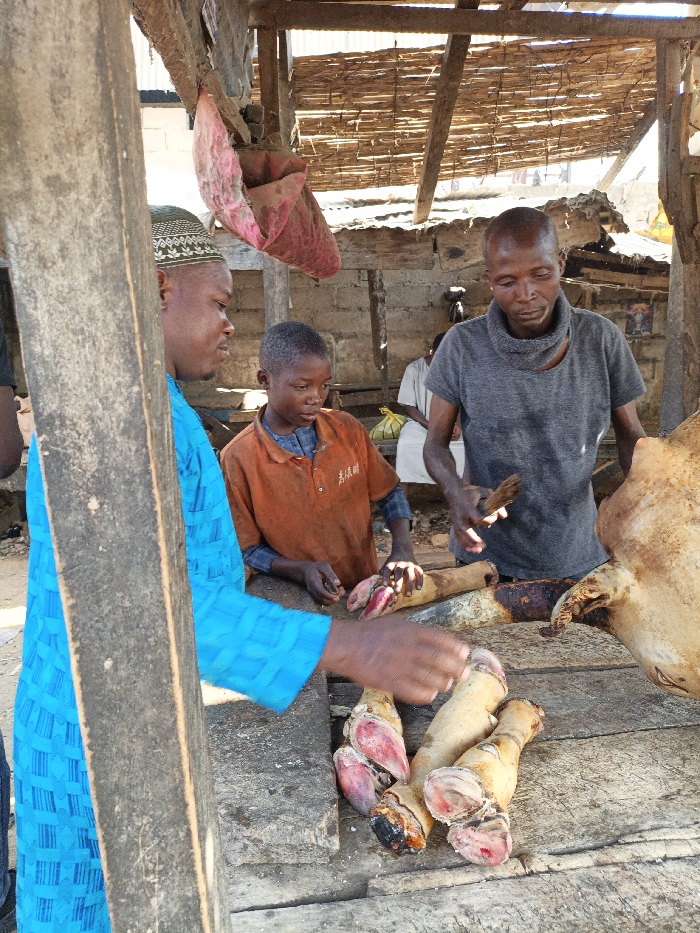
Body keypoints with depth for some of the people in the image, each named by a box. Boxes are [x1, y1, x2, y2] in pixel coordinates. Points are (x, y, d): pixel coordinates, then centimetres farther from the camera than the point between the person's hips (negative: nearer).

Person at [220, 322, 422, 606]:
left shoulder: (347, 429, -1)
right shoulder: (238, 459, -12)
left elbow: (389, 494, 8)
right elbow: (245, 550, -6)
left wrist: (402, 550, -8)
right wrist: (301, 570, -22)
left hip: (365, 588, 5)